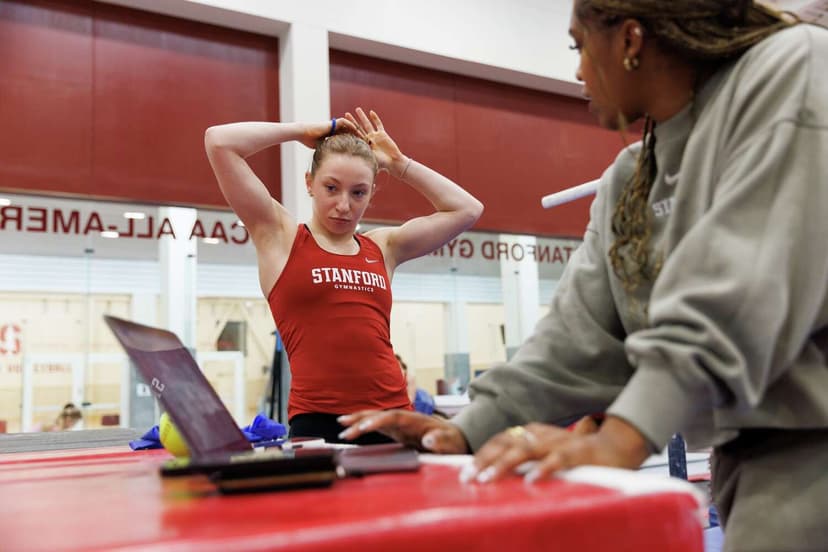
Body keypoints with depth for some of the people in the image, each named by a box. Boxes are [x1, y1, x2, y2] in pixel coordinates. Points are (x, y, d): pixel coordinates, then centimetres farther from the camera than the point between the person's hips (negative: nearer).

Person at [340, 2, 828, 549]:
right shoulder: (627, 181, 11)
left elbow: (740, 293, -24)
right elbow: (583, 329, 4)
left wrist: (623, 435, -32)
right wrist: (469, 429, -5)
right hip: (746, 448, 6)